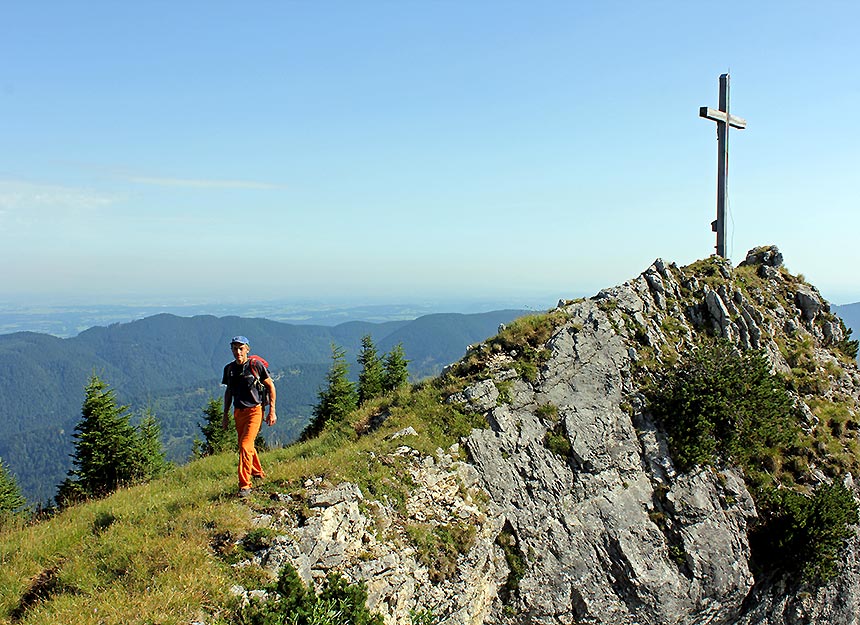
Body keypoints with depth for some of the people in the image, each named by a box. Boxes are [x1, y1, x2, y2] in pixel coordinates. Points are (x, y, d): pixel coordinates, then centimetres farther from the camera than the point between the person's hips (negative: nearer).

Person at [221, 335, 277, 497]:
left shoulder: (255, 365, -8)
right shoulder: (229, 368, 6)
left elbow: (271, 386, -1)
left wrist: (272, 411, -4)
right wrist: (225, 415, 17)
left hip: (254, 410, -6)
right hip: (238, 412, 6)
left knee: (245, 445, -16)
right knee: (245, 446, 15)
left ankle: (245, 485, -11)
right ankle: (258, 473, 38)